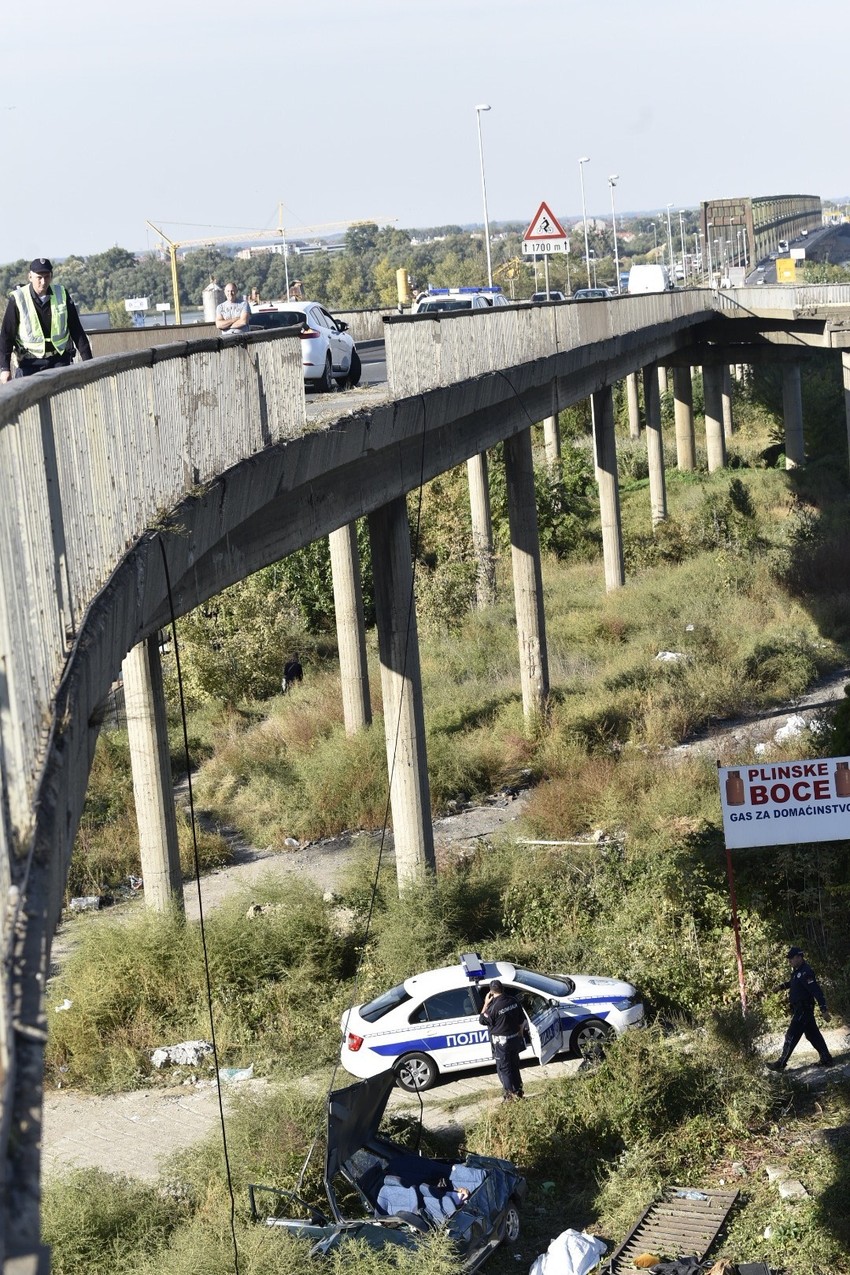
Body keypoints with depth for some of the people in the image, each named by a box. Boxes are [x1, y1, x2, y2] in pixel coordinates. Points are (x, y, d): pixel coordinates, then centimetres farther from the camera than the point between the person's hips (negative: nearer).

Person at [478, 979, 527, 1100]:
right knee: (514, 1065, 20)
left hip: (501, 1041, -6)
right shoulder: (513, 1000, -4)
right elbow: (521, 1020, 6)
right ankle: (518, 1090, 30)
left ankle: (510, 1093, 13)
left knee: (503, 1068, 8)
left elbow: (482, 1020, -9)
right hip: (515, 1038, 6)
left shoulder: (494, 1007, -24)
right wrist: (520, 1033, 19)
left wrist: (486, 1004, -5)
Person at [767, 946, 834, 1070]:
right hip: (799, 1008, 10)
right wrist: (782, 986, 15)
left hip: (803, 1010, -10)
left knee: (791, 1036, -7)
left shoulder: (805, 972, -20)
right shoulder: (796, 971, 11)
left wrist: (824, 1010, -30)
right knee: (813, 1035, 14)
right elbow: (793, 983, 34)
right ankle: (826, 1059, 19)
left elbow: (816, 991, -26)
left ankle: (781, 1064, -4)